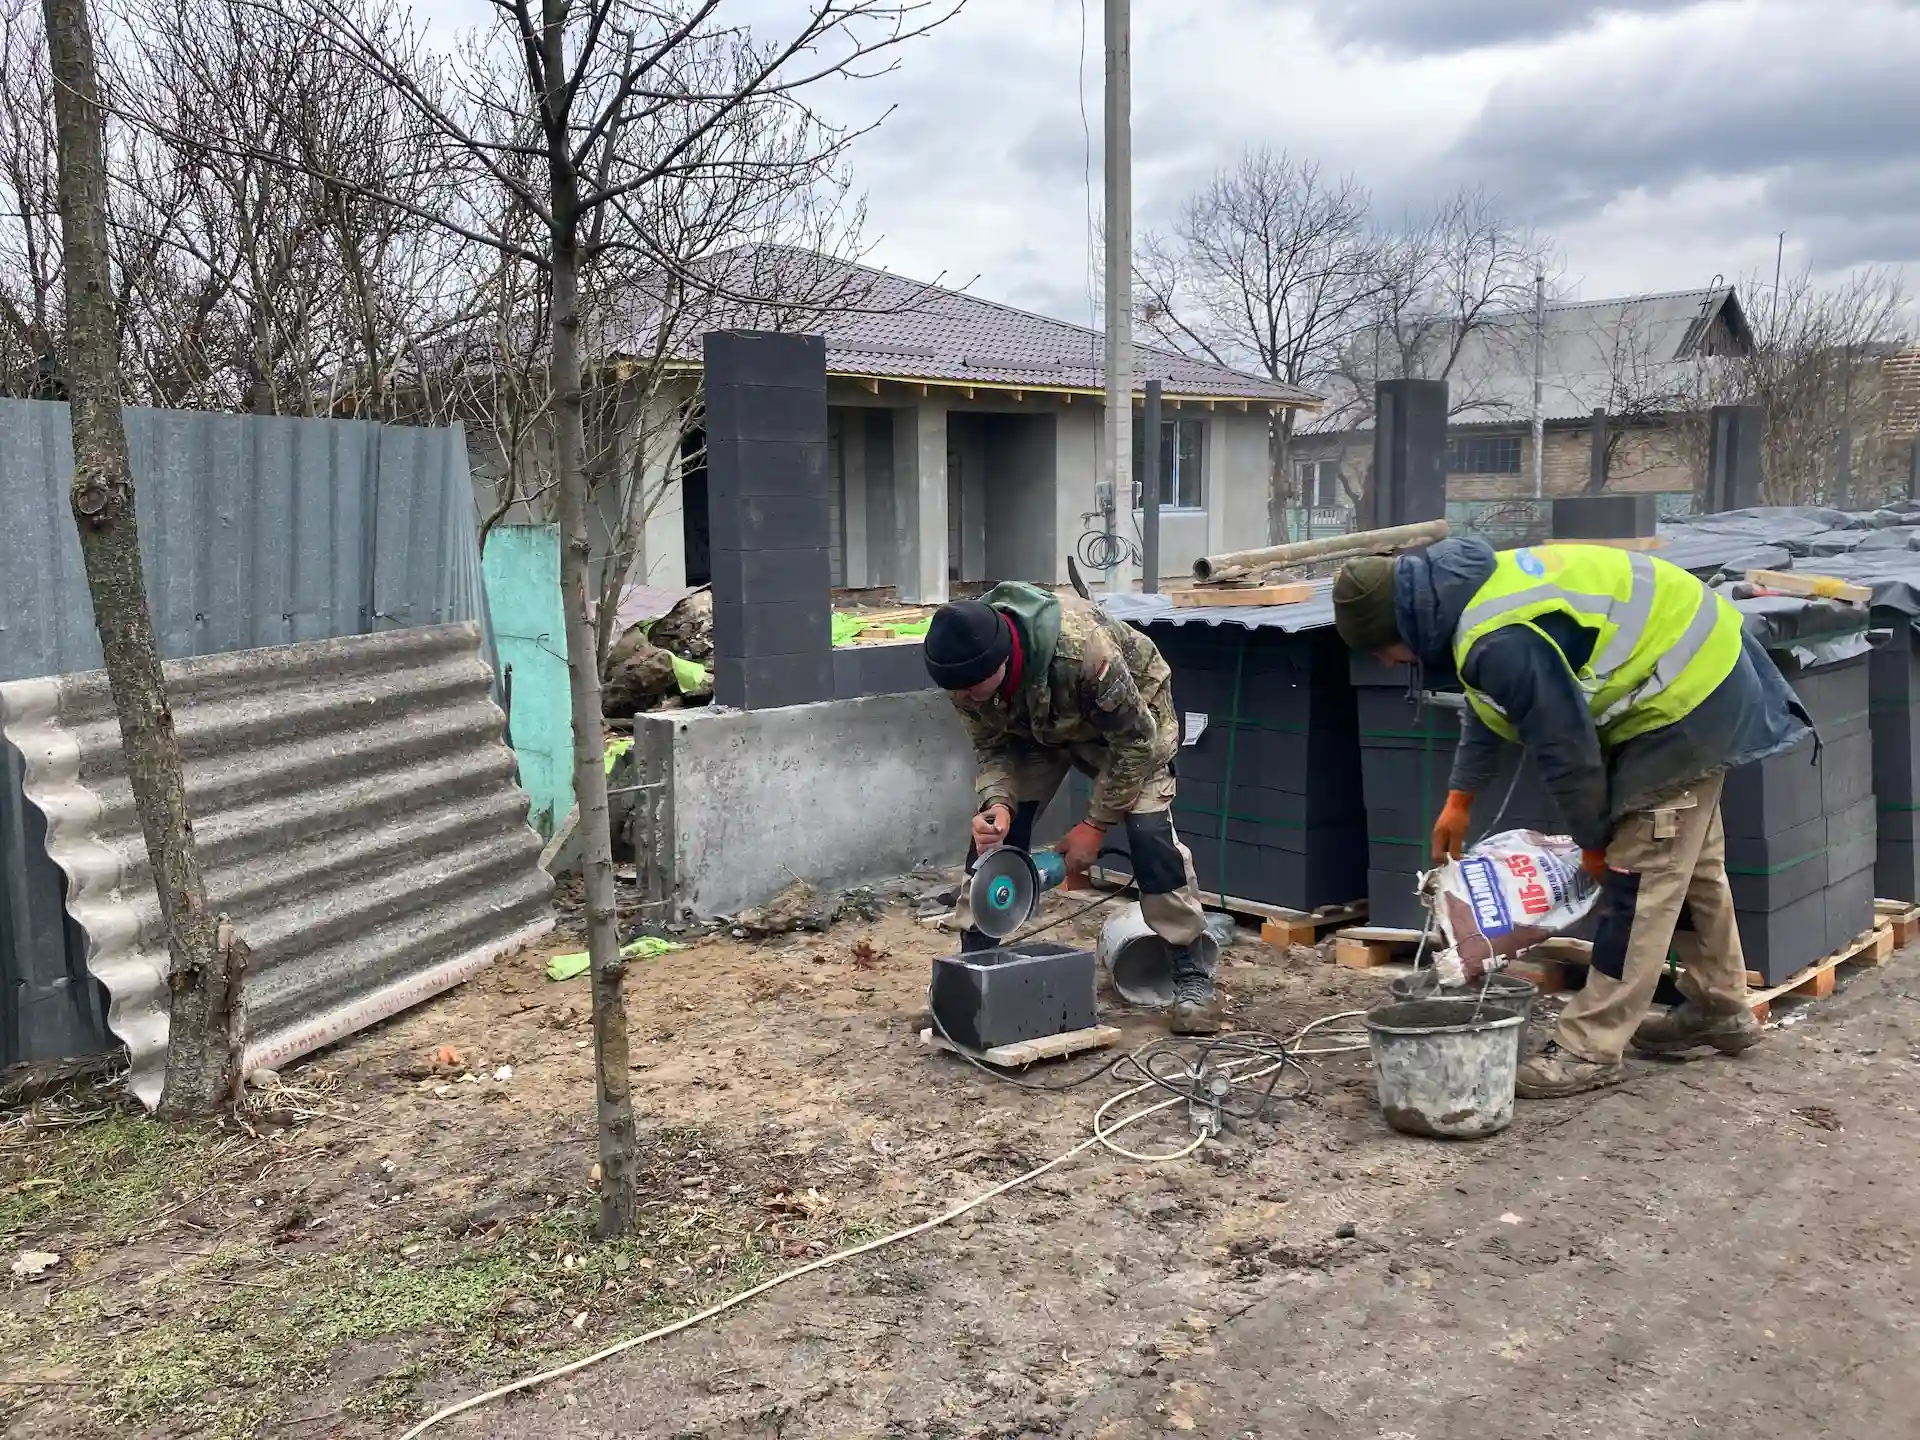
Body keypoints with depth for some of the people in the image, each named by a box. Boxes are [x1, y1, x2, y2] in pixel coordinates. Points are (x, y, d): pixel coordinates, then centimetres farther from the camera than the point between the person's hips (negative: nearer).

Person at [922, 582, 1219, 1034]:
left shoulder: (1080, 645, -45)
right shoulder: (963, 668, -29)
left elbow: (1135, 740, -31)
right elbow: (990, 747, -12)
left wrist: (1096, 824, -27)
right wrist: (997, 803, -33)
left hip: (1128, 716, -4)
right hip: (1031, 726, 4)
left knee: (1149, 832, -19)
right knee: (993, 830, -9)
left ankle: (1191, 979, -7)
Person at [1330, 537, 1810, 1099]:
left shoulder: (1502, 645, -33)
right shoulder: (1477, 583, 0)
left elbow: (1566, 750, -23)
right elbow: (1487, 708, 14)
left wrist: (1592, 841, -6)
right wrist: (1459, 799, 16)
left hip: (1684, 700, -10)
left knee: (1641, 874, -7)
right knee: (1692, 861, 21)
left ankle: (1590, 1048, -2)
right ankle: (1720, 1009, 37)